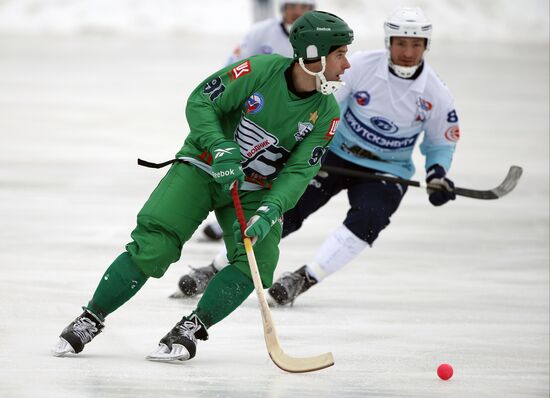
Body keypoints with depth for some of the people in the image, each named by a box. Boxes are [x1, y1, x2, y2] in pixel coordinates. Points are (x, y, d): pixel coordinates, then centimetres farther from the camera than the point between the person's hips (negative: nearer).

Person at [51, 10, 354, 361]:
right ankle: (91, 319, -2)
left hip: (257, 190, 3)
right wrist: (219, 148, -29)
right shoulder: (261, 71, -20)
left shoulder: (326, 112, -10)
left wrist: (270, 210, -30)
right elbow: (200, 102, -14)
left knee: (258, 259, -21)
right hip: (203, 169, -3)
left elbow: (299, 171, -14)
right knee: (153, 246, -16)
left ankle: (191, 328, -9)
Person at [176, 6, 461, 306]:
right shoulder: (361, 67, -15)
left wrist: (438, 175, -13)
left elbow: (441, 143, 5)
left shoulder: (436, 94, -10)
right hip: (336, 154, -1)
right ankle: (216, 270, -1)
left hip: (387, 171, 1)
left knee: (366, 220, -28)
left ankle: (304, 279, -21)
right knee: (286, 209, -10)